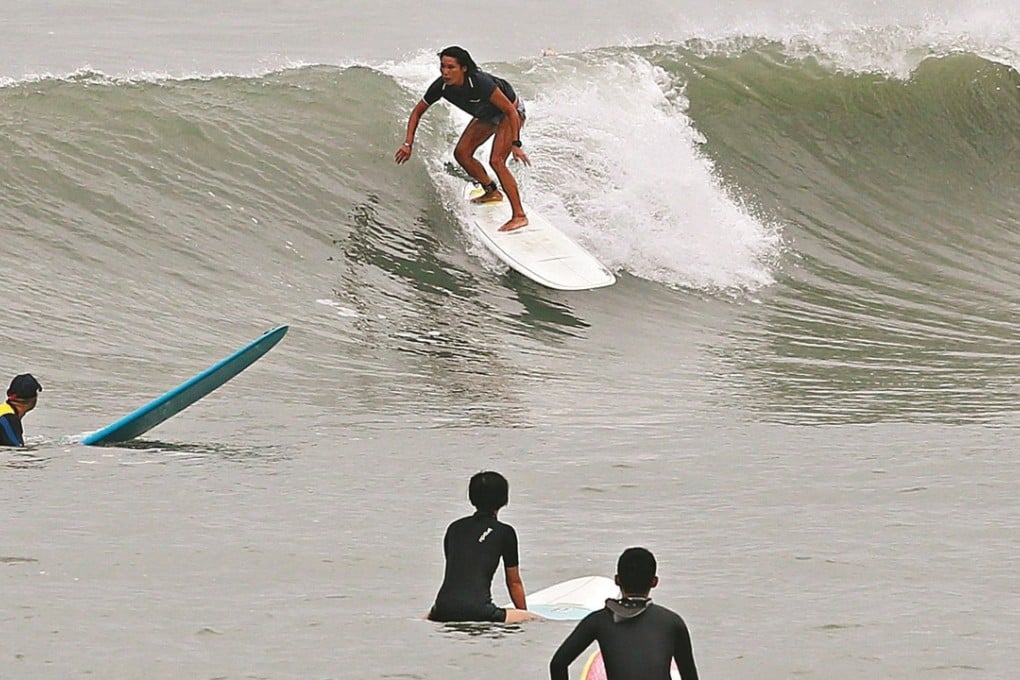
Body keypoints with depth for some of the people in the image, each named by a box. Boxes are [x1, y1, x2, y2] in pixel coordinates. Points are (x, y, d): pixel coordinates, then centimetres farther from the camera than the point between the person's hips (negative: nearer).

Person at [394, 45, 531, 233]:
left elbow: (511, 110, -33)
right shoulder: (441, 86, -22)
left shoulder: (480, 83, -40)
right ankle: (492, 192, 25)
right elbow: (417, 112, -6)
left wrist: (516, 144, -36)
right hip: (488, 116, 7)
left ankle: (519, 216, -20)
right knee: (462, 153, 2)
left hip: (510, 111, -7)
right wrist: (408, 144, -14)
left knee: (496, 161, -21)